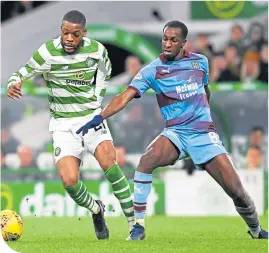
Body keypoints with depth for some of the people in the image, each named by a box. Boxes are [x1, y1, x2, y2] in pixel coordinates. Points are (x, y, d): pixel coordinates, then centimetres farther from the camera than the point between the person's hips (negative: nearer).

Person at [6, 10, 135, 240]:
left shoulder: (96, 50, -6)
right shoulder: (48, 53, -14)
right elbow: (22, 74, -8)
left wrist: (97, 98, 8)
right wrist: (13, 84, -31)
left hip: (92, 116, 1)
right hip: (63, 124, -1)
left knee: (110, 165, -23)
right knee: (69, 181, -16)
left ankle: (134, 222, -11)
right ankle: (96, 211, 17)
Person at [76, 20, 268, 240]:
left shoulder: (200, 61, 5)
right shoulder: (152, 70, -4)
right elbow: (126, 96, -15)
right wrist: (101, 117, -30)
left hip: (205, 133, 1)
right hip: (176, 133, -1)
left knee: (237, 191, -6)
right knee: (146, 161, -33)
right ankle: (139, 226, -23)